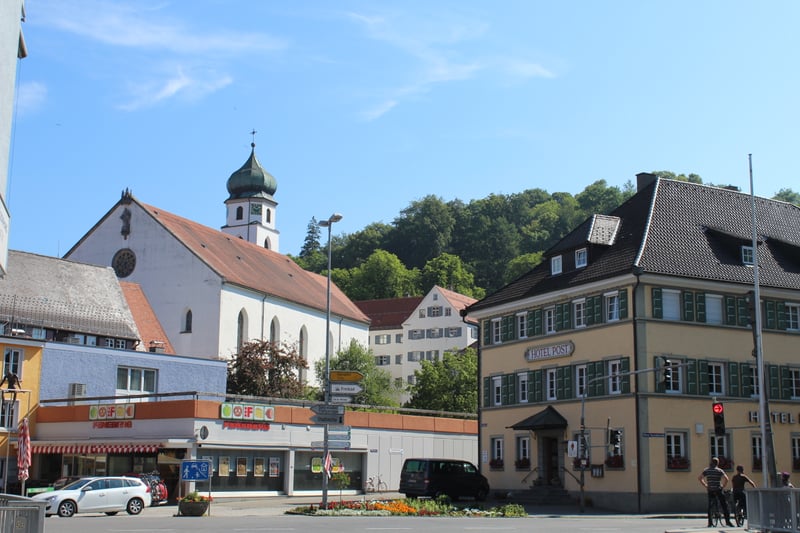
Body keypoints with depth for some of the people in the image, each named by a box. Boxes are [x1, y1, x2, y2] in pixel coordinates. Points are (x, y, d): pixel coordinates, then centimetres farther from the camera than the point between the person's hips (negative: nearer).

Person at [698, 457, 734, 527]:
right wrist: (723, 486, -1)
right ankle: (727, 521, -3)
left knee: (710, 506, 10)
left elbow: (699, 478, 4)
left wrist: (705, 485, 9)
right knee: (724, 505, 2)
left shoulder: (706, 470, 8)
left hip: (710, 490, 3)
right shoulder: (719, 470, -1)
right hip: (718, 490, -3)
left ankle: (710, 523, 8)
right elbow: (726, 479, -13)